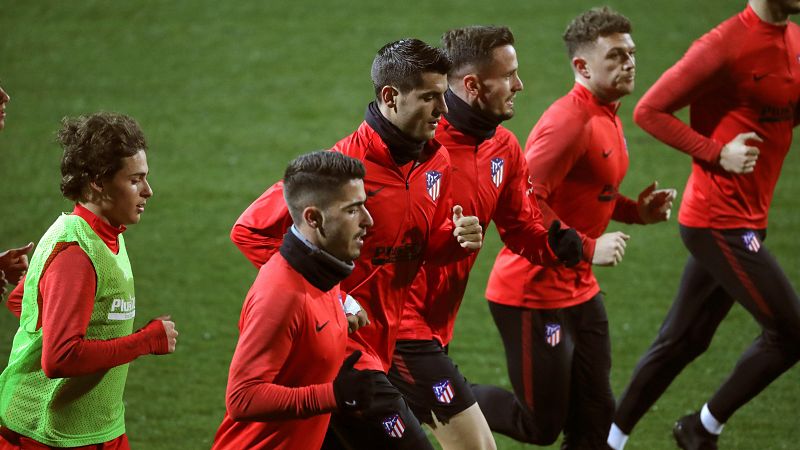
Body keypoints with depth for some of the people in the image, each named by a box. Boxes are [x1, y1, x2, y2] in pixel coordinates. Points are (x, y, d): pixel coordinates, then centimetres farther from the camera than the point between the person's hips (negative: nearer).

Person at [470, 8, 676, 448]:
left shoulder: (608, 116, 10)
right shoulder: (569, 122, -21)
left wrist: (635, 209, 7)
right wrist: (588, 249, -24)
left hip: (579, 292, 10)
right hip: (533, 296, -10)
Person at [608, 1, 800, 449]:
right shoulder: (725, 46, -17)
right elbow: (650, 110, -14)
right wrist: (716, 152, -20)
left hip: (747, 222, 8)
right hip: (719, 222, -8)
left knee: (682, 342, 13)